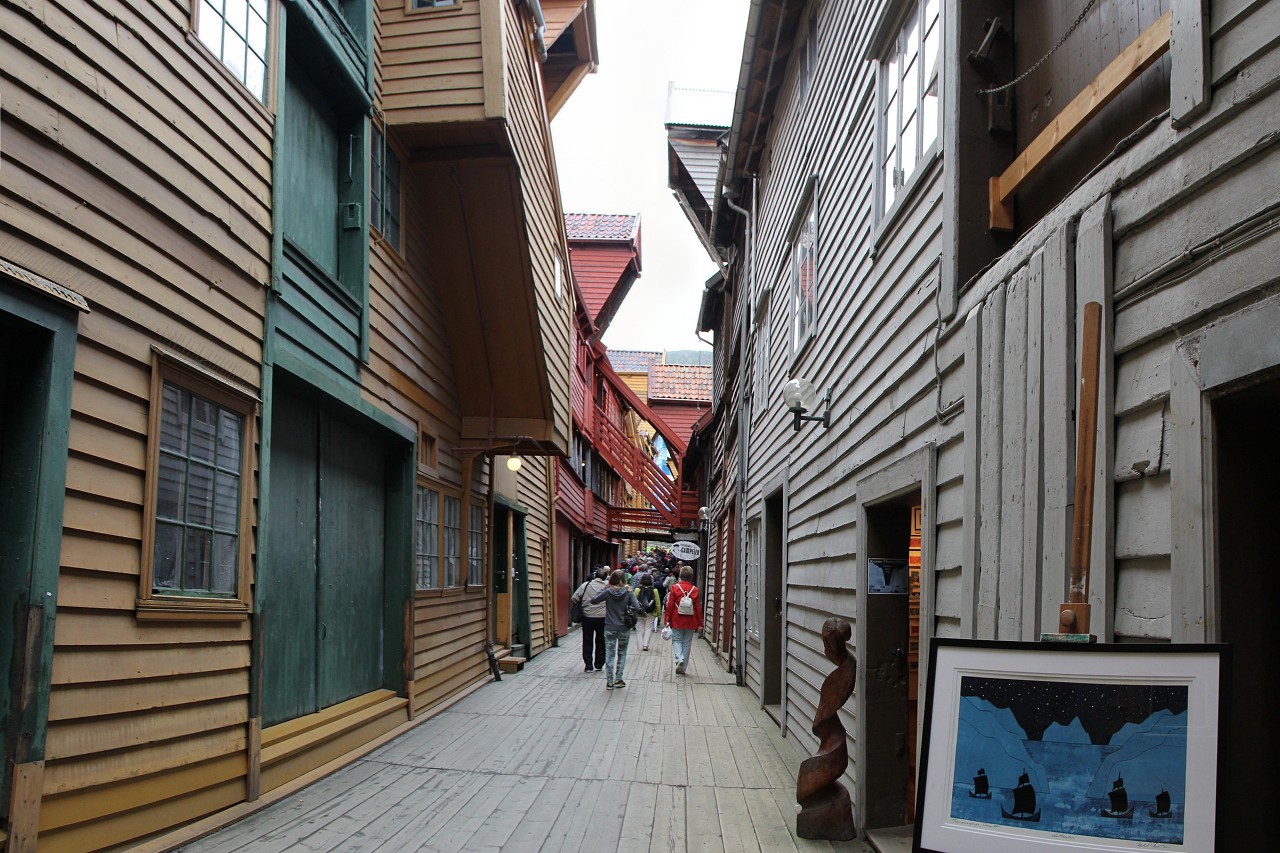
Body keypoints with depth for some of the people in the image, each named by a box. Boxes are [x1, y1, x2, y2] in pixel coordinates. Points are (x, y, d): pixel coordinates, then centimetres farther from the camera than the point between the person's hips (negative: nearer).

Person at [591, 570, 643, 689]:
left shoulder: (608, 592, -8)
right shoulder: (628, 592, -7)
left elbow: (593, 601, -2)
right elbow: (637, 608, -14)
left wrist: (602, 591, 7)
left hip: (610, 628, 0)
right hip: (624, 628, 1)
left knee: (609, 655, 6)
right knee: (622, 653, 17)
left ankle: (609, 682, 5)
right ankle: (618, 679, 15)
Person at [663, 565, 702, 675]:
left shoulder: (675, 587, -6)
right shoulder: (695, 590, -3)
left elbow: (670, 605, -5)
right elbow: (698, 608, 0)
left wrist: (667, 620, 2)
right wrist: (700, 623, 7)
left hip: (677, 621, -1)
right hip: (690, 622, 1)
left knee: (676, 640, 10)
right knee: (687, 643, 9)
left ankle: (679, 659, -16)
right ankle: (683, 667, 11)